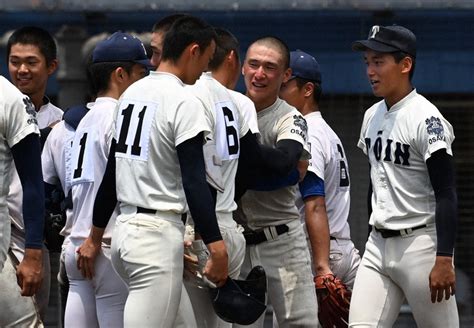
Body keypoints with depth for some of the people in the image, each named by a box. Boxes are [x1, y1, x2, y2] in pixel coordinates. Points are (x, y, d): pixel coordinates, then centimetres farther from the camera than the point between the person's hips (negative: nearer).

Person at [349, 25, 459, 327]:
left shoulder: (425, 119, -13)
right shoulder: (372, 116, 11)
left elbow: (446, 194, -17)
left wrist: (444, 259, -24)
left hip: (420, 244, -8)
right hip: (377, 245, 8)